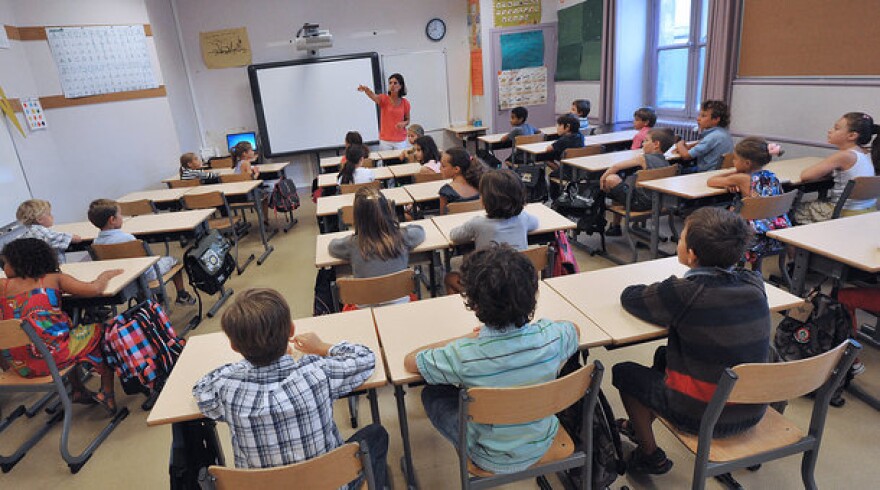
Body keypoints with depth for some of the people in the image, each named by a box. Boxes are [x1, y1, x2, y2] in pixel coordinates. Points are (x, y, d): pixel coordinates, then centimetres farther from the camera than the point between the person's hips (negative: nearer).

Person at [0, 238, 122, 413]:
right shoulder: (53, 279, -1)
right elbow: (94, 289, -9)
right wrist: (105, 275, 10)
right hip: (54, 356, -5)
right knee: (101, 331, 18)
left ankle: (78, 391, 39)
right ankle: (106, 392, 12)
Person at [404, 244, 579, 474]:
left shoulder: (463, 356, -33)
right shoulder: (551, 337, -25)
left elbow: (409, 361, -12)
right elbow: (574, 328, 2)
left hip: (492, 460, -3)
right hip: (542, 444, 4)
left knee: (432, 394, 16)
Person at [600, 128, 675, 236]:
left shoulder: (644, 159, -14)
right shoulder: (665, 163, 7)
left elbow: (615, 167, -13)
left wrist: (603, 176, 2)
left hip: (637, 202, -9)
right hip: (652, 202, 9)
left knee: (612, 179, -14)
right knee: (617, 189, 29)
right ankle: (616, 227, 35)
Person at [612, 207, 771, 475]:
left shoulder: (685, 294, -26)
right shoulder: (754, 285, -9)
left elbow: (629, 296, -10)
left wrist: (657, 291, 9)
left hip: (702, 417, -6)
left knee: (623, 372, 14)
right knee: (664, 355, 27)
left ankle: (650, 455, 28)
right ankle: (641, 425, 46)